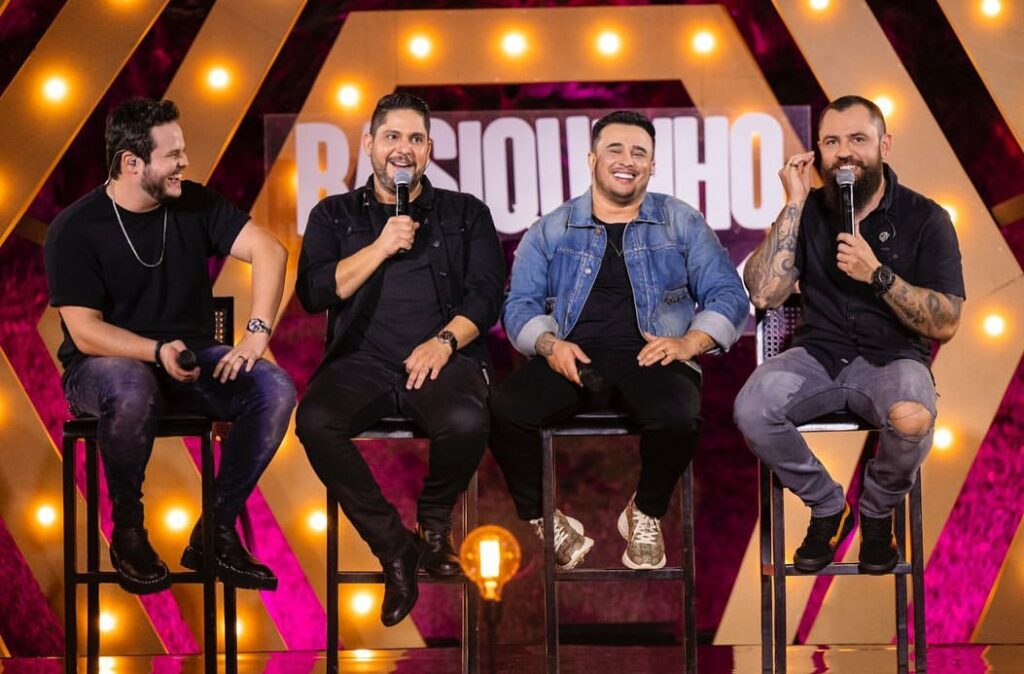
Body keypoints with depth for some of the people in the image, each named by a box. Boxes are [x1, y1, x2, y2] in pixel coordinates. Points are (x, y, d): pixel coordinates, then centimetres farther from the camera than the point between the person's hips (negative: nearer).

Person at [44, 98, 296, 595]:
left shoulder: (193, 204, 1)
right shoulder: (75, 230, -11)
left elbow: (268, 250, -6)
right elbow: (85, 331, -17)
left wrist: (257, 334, -20)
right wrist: (158, 352, -33)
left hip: (191, 360, 5)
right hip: (104, 365, -5)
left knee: (275, 388, -22)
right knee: (133, 389, -41)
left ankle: (216, 533, -11)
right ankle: (127, 531, -18)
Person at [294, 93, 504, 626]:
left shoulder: (465, 215, 17)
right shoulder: (335, 216, 18)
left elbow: (486, 295, 6)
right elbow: (313, 293, 4)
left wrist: (445, 341, -12)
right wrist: (381, 247, -4)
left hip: (442, 357, -1)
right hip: (362, 361, 1)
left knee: (466, 421, -37)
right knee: (315, 421, -34)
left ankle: (434, 523, -3)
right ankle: (395, 549, -17)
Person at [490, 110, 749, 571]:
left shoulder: (682, 224, 15)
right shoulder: (552, 230, 17)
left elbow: (727, 296, 9)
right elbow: (520, 304, 11)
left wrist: (689, 343, -10)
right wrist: (549, 344, -11)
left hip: (648, 358, -1)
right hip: (572, 359, 1)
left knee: (678, 417, -36)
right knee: (505, 409, -30)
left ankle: (646, 515, -5)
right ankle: (544, 522, -7)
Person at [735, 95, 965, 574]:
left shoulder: (924, 219, -3)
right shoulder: (810, 212, 5)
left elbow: (945, 324, -8)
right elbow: (764, 293, -7)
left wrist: (878, 274, -21)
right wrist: (794, 205, -10)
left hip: (893, 358, -3)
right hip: (819, 354, 3)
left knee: (912, 419, -38)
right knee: (751, 409, -29)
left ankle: (878, 512, -2)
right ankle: (828, 508, -1)